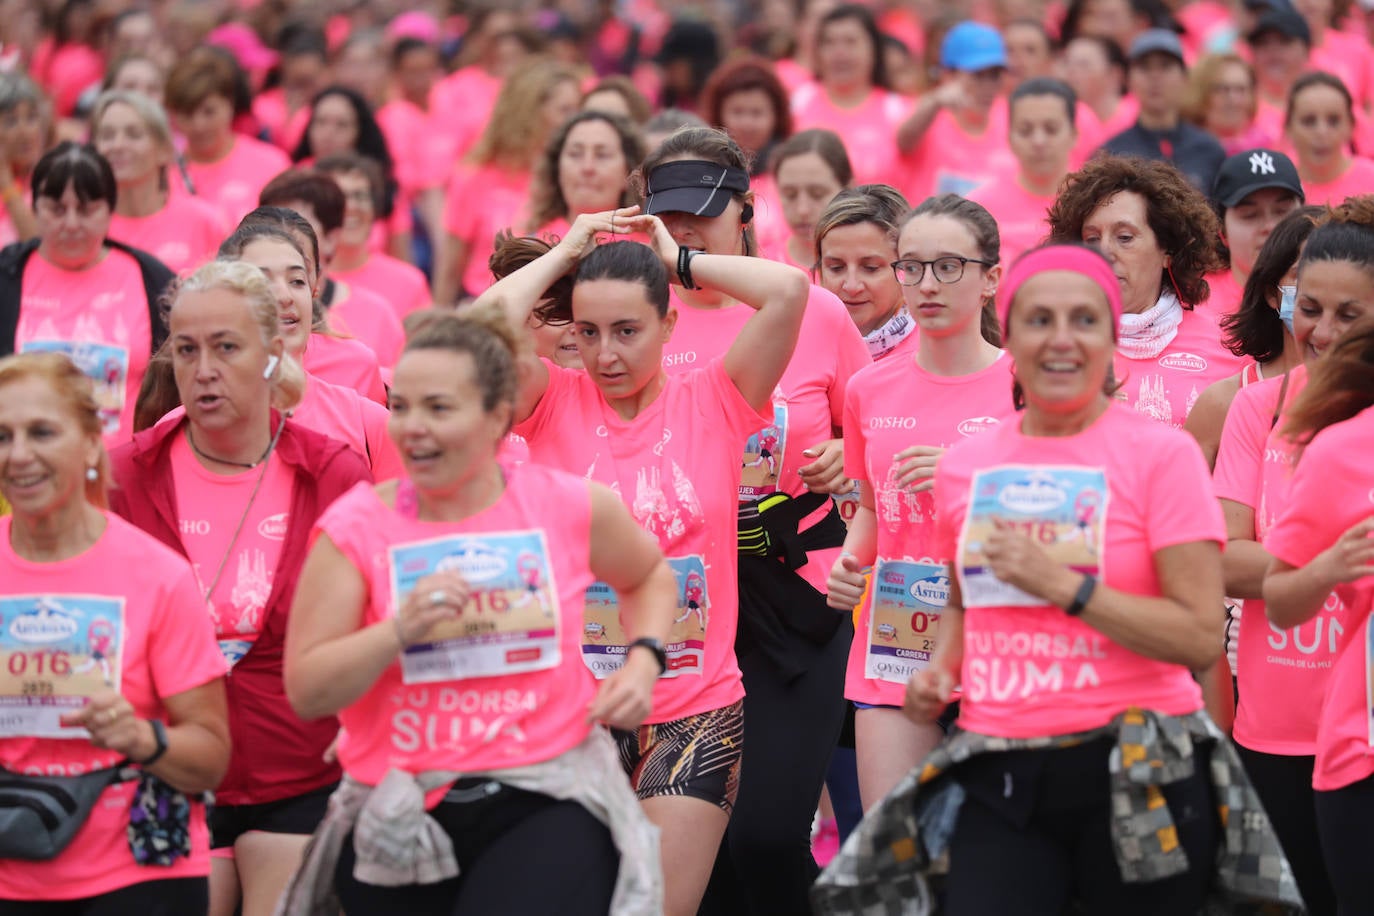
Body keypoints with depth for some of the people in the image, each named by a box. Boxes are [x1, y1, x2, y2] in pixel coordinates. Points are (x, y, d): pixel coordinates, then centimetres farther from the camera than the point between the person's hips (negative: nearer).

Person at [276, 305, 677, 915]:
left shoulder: (571, 508, 2)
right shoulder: (354, 528, -1)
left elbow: (649, 577, 25)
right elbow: (306, 692, -5)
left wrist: (643, 661, 7)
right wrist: (399, 632, -18)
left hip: (545, 804, -1)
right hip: (399, 815, 1)